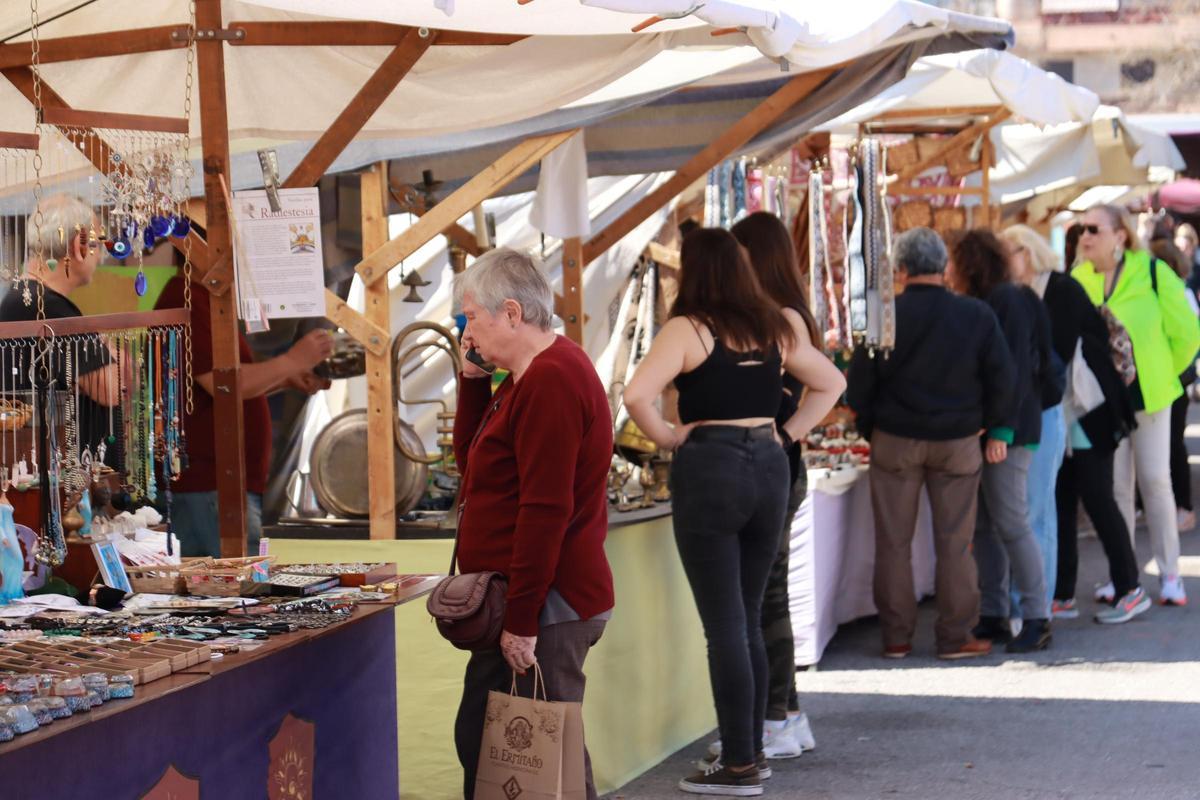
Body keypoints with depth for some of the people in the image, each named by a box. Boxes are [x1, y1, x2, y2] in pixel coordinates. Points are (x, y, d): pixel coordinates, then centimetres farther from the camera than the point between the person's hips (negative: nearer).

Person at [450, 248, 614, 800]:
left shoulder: (550, 381, -18)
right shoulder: (533, 374, 17)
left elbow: (546, 509, -23)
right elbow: (470, 457, 25)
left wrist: (521, 620, -23)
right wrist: (473, 377, 12)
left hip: (546, 608, -11)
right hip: (523, 603, 11)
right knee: (478, 740, 14)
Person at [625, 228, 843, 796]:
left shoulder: (688, 329, -8)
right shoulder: (776, 327, 10)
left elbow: (637, 395, -21)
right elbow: (830, 383, 22)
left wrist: (666, 438, -5)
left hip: (709, 470, -6)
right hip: (770, 469, 6)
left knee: (724, 626, -2)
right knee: (748, 620, 16)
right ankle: (753, 752, 20)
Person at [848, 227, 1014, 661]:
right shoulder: (977, 316, -5)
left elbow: (859, 384, -5)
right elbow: (1002, 380, -2)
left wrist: (871, 429, 9)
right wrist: (982, 424, 11)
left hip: (894, 440, -1)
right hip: (958, 442, 1)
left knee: (893, 542, 8)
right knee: (954, 543, 7)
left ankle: (896, 637, 12)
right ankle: (956, 637, 10)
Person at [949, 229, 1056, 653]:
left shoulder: (1009, 301, -10)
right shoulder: (980, 303, 18)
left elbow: (1017, 371, -16)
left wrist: (1001, 431, -20)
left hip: (1007, 432, -9)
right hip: (978, 428, 9)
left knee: (1010, 523, -8)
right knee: (983, 525, 7)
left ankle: (1036, 618, -2)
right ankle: (993, 615, 11)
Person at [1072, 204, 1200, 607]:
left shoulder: (1153, 273, -11)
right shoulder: (1077, 281, -4)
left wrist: (1164, 373, 4)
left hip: (1149, 394, -2)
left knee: (1155, 481, 1)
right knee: (1115, 486, 6)